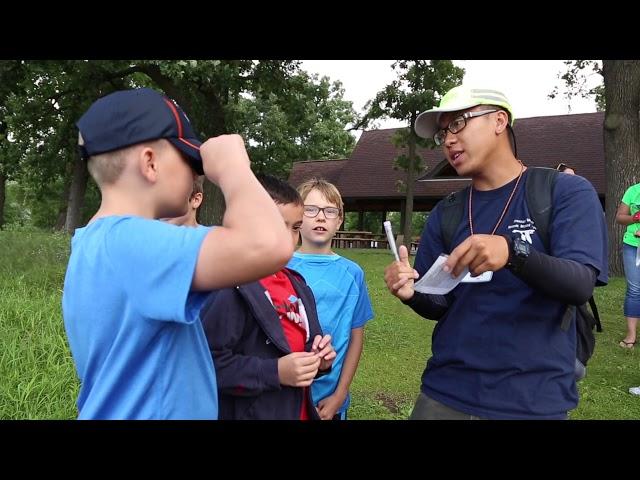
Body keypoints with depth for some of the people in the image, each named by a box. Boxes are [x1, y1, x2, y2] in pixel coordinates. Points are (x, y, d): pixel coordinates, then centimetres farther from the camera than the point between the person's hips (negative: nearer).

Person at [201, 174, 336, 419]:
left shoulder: (297, 285, 5)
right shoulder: (231, 288, -21)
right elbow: (208, 361, -26)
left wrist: (318, 359, -2)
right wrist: (274, 372, -26)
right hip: (251, 413, -7)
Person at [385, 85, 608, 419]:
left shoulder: (567, 191, -6)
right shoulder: (445, 213, 5)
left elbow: (580, 286, -17)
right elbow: (440, 306, 5)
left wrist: (513, 251, -35)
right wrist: (412, 294, -17)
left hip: (533, 399, -2)